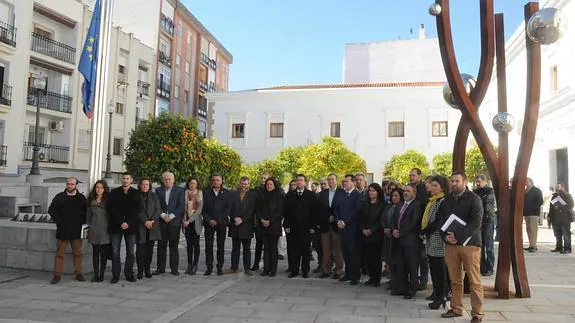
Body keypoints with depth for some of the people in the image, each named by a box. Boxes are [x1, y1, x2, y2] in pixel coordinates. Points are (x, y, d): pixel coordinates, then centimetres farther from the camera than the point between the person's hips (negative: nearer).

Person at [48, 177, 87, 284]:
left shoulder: (81, 198, 5)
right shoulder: (59, 197, 3)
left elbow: (86, 212, 11)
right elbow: (51, 210, 4)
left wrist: (82, 222, -2)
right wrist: (59, 222, -3)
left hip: (77, 231, 1)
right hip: (62, 231, -1)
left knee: (78, 253, 8)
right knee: (60, 254, 2)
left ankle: (78, 273, 16)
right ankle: (57, 275, 9)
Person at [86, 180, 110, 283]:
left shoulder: (108, 201, 2)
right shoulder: (91, 201, 10)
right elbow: (88, 216, 14)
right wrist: (87, 228, 8)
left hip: (105, 230, -2)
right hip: (94, 230, 2)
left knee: (103, 253, 1)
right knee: (95, 253, 6)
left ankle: (101, 275, 8)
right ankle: (95, 275, 12)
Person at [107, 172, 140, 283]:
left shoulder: (136, 193, 7)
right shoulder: (114, 192, 7)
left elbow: (136, 211, 1)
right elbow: (111, 209, -1)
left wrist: (128, 223, -11)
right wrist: (120, 222, -10)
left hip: (131, 227, 0)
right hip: (115, 226, 0)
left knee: (131, 252, 2)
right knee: (115, 252, 1)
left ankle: (129, 274, 13)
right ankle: (115, 275, 8)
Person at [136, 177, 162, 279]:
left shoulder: (154, 196, 12)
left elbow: (158, 209, 5)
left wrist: (152, 221, -8)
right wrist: (145, 221, -13)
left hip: (153, 225, 2)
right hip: (140, 226, -2)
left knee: (149, 249, 4)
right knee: (140, 249, -4)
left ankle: (147, 270, 11)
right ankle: (140, 271, 3)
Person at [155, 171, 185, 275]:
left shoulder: (180, 190, 4)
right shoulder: (158, 190, 10)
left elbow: (181, 206, -3)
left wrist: (172, 215, -13)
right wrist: (163, 215, -10)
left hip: (174, 221, -2)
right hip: (162, 222, 2)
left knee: (174, 246, 3)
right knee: (161, 246, 5)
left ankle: (174, 268, 9)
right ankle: (160, 268, 13)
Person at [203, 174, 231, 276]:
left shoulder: (226, 193, 6)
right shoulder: (206, 192, 7)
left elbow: (228, 208, 0)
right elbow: (203, 208, 4)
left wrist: (218, 220, -9)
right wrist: (209, 220, -9)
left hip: (221, 223, 0)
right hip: (208, 223, 0)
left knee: (221, 246, 2)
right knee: (208, 245, -1)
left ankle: (220, 267, 10)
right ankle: (209, 267, 7)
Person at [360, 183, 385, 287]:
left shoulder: (382, 205, -3)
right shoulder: (365, 204, 11)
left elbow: (382, 220, -8)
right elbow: (360, 218, 10)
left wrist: (371, 230, -13)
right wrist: (363, 229, -4)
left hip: (376, 236, -4)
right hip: (365, 235, 4)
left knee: (376, 258, -1)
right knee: (367, 257, 3)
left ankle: (377, 279, 12)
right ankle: (371, 277, 16)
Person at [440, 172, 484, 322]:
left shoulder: (474, 199, -3)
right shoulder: (447, 200, 15)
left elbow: (476, 222, -13)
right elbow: (442, 221, 14)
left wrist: (457, 236, -19)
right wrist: (445, 236, -5)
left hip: (470, 243, -5)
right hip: (450, 244, 5)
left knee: (474, 281, -1)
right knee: (455, 280, 10)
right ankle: (456, 309, 20)